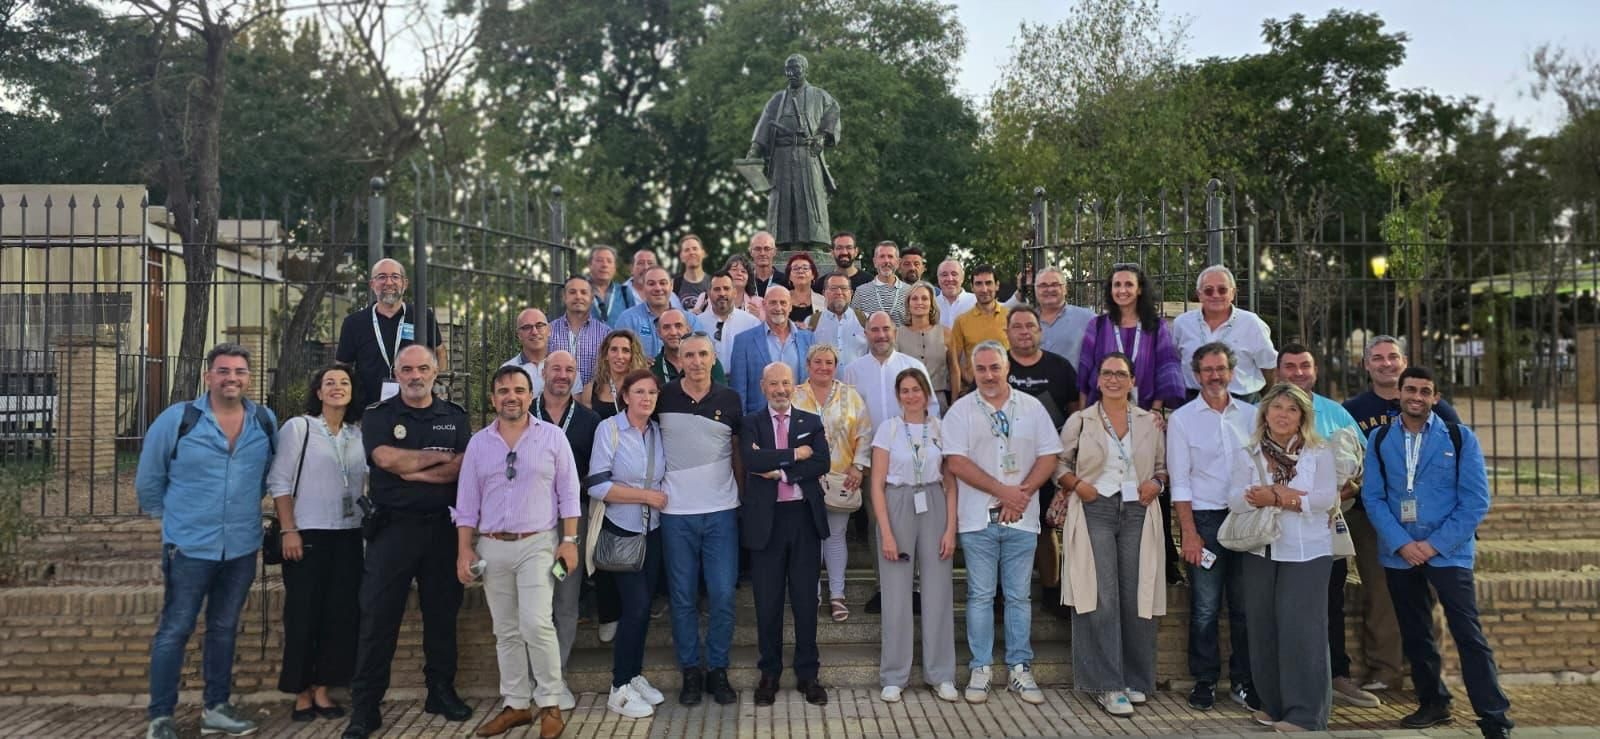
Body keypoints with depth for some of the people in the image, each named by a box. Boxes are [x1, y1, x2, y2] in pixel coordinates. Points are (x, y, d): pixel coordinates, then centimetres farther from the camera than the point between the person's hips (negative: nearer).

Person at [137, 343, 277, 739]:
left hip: (242, 546, 4)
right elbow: (148, 477, 3)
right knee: (175, 630, 2)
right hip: (189, 545, -3)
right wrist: (167, 514, 10)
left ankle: (216, 707, 25)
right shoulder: (177, 419, -8)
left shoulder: (266, 422, 1)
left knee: (224, 628, 14)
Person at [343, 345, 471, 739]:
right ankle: (364, 707, 7)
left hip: (442, 526, 2)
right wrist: (438, 457, -7)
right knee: (378, 617, 0)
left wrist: (414, 472, -12)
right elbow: (386, 459, -14)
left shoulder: (454, 415, 7)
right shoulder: (377, 415, 3)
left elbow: (464, 467, -6)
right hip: (392, 526, -2)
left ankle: (442, 691, 24)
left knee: (442, 612, 11)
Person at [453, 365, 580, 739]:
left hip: (538, 543, -4)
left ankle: (550, 705, 1)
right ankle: (517, 704, 20)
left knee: (536, 624, -13)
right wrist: (464, 549, 3)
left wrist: (570, 540, -6)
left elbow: (568, 492, -1)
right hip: (492, 547, 4)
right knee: (506, 631, 10)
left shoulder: (552, 436, -1)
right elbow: (467, 501, 9)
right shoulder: (478, 443, 7)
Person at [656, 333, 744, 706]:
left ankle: (718, 669, 16)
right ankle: (691, 671, 19)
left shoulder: (729, 399, 3)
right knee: (683, 597, 6)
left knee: (723, 595, 1)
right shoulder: (663, 397, -1)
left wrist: (744, 496, 10)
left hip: (721, 511, 1)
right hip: (676, 512, 0)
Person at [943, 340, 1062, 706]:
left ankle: (1020, 669, 17)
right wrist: (1003, 491, -12)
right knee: (980, 596, 4)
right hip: (978, 518, -1)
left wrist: (1022, 494, -10)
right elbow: (956, 461, -8)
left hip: (1021, 517, 2)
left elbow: (1048, 457, 4)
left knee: (1019, 596, 7)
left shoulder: (1031, 408, 7)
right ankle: (980, 669, 14)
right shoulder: (961, 411, 0)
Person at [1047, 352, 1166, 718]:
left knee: (1136, 598, 4)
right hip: (1094, 512, -2)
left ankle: (1135, 680, 18)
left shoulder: (1149, 421, 11)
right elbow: (1059, 462, 8)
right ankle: (1107, 685, 1)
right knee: (1100, 599, -6)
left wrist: (1156, 483, -3)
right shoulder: (1080, 421, 6)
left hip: (1137, 513, 2)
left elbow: (1162, 465, 17)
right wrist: (1076, 484, -9)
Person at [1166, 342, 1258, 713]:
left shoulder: (1250, 415, 9)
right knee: (1205, 608, 0)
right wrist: (1189, 533, -8)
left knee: (1245, 606, 7)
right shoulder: (1182, 418, 1)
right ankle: (1204, 681, 12)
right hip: (1205, 518, -2)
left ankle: (1242, 682, 19)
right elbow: (1180, 482, -2)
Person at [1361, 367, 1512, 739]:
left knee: (1468, 635, -4)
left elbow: (1476, 500, -6)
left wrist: (1435, 544, -13)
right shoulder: (1379, 439, 4)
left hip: (1448, 552, -3)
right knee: (1414, 635, 12)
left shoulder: (1460, 437, -2)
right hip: (1398, 553, 3)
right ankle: (1433, 703, 27)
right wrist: (1402, 543, -12)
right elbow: (1373, 497, 0)